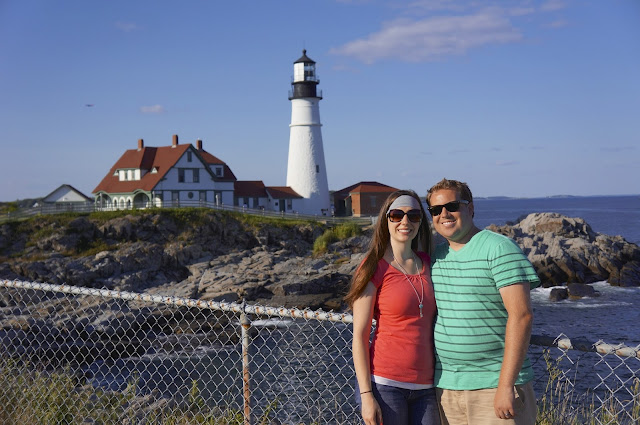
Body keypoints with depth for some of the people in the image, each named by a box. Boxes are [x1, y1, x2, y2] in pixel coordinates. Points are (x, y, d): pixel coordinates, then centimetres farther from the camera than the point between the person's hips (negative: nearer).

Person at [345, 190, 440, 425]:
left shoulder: (428, 263, 10)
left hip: (425, 386, 5)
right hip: (385, 384, -5)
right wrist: (367, 395, -12)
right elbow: (359, 335, -7)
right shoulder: (374, 269, -5)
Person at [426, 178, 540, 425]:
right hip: (445, 385, 5)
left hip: (494, 386, -5)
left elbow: (521, 315, -15)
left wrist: (506, 385, -19)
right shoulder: (435, 255, 10)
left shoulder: (498, 248, -8)